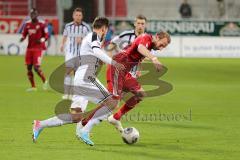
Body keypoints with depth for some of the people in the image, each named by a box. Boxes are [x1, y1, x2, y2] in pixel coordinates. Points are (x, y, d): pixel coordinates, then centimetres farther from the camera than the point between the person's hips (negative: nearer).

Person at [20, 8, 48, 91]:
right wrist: (22, 38, -9)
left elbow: (46, 35, -2)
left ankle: (44, 81, 14)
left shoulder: (41, 24, -6)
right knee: (29, 67, 3)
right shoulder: (27, 24, 7)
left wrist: (41, 40, -21)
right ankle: (33, 86, 15)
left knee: (36, 67, -12)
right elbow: (24, 34, 13)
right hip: (30, 48, 5)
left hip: (38, 48, -5)